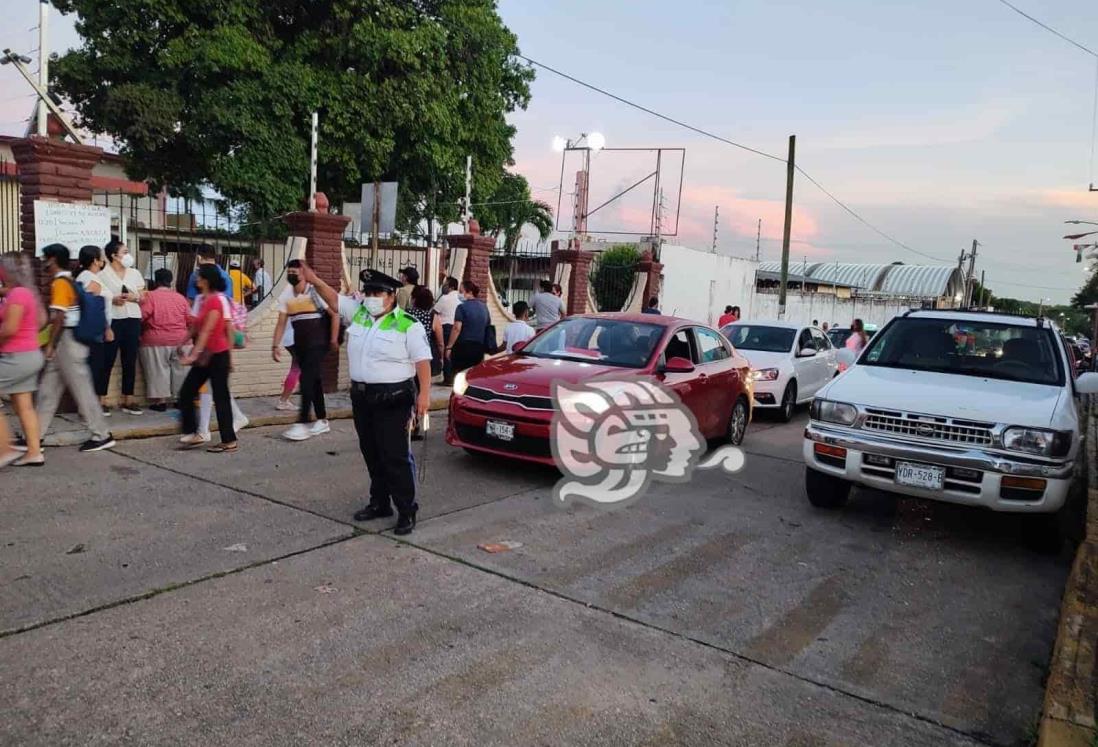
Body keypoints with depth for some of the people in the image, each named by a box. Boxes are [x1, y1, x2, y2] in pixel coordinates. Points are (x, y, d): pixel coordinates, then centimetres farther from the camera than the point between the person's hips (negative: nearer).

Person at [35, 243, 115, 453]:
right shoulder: (69, 280, 14)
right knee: (47, 389, 12)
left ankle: (102, 435, 0)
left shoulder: (59, 283, -14)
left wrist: (51, 345, -14)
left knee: (81, 389, -5)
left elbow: (59, 317, -19)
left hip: (66, 341, -10)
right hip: (69, 340, 10)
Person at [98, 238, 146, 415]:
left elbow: (142, 298, 13)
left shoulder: (135, 273, 13)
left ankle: (128, 400, 12)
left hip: (132, 319, 4)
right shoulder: (103, 274, -1)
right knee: (107, 361, -4)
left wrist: (134, 297, -8)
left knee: (130, 361, 6)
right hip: (111, 320, -4)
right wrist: (112, 299, -19)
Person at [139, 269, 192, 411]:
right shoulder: (180, 297, 7)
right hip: (179, 339, 4)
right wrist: (185, 333, 24)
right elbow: (190, 319, 8)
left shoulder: (150, 296, -6)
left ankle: (161, 401, 3)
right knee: (178, 369, 13)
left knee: (159, 370, 2)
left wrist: (139, 331, 4)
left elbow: (141, 316, -14)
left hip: (157, 340, -4)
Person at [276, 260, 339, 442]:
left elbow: (335, 315, -8)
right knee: (314, 380, 12)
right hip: (300, 344, 6)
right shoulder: (286, 296, 5)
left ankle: (302, 423, -11)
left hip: (318, 343, -6)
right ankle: (322, 420, 21)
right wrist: (275, 346, 1)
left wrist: (334, 340, -10)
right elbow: (281, 322, 8)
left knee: (307, 380, -12)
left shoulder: (315, 292, -11)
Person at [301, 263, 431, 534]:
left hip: (393, 400, -7)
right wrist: (314, 280, -7)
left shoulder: (408, 326, -10)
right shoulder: (358, 312, 8)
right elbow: (334, 299, 10)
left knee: (395, 457, -6)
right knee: (371, 454, 15)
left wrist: (424, 393, -22)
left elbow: (422, 361, -13)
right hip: (361, 397, 7)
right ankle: (379, 503, 29)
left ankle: (407, 510, 3)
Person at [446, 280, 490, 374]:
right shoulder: (484, 307, 11)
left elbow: (457, 328, -15)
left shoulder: (462, 307, -9)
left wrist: (449, 347, -10)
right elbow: (488, 327, 19)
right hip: (479, 348, 6)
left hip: (463, 346, -6)